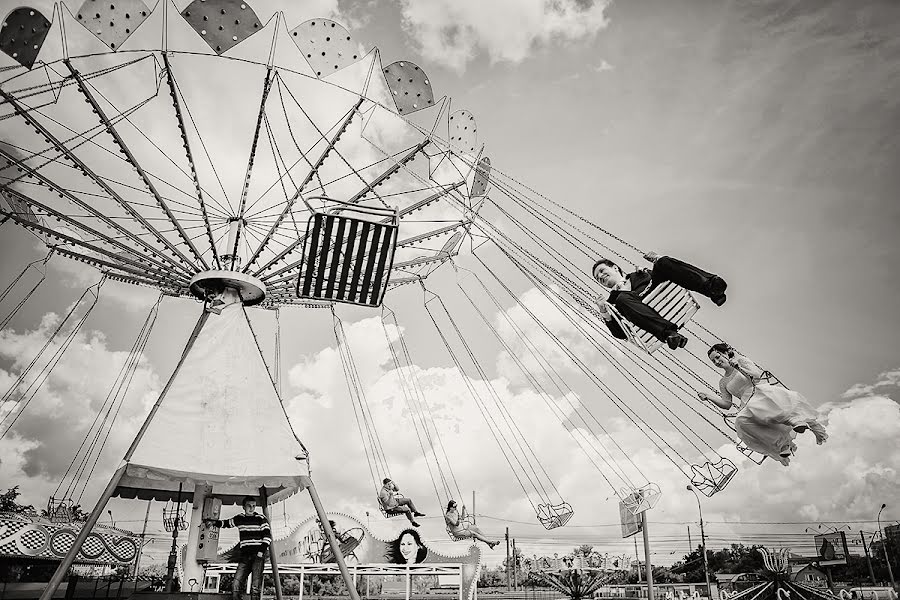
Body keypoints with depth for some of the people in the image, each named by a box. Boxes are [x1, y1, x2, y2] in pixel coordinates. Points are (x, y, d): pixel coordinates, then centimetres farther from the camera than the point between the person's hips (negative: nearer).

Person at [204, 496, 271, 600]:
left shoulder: (261, 519, 1)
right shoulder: (239, 518, 14)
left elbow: (267, 536, -3)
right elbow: (226, 523, 29)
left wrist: (261, 551, -12)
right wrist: (213, 522, 13)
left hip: (258, 556, -4)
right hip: (244, 556, 4)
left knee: (255, 587, -12)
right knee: (236, 585, -7)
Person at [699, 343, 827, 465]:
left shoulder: (741, 360, 12)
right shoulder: (723, 383, 21)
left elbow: (758, 375, -3)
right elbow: (727, 404, 14)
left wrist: (739, 368, -14)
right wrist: (708, 397, 5)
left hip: (762, 391, -3)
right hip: (747, 404, 3)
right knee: (740, 421, -31)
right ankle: (781, 444, -26)